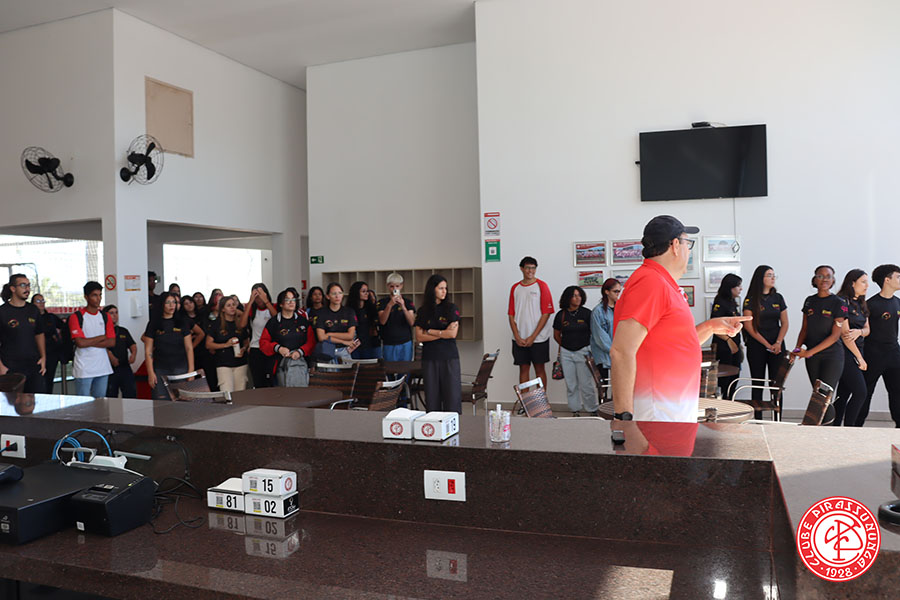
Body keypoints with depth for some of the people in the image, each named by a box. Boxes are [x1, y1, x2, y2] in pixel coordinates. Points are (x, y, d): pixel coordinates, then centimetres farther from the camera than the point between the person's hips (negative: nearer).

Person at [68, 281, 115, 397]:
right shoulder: (76, 316, -5)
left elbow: (112, 342, 2)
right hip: (84, 369, -4)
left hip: (103, 368, 5)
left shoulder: (105, 317, 10)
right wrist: (102, 337, -5)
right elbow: (80, 343, -16)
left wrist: (89, 342, -9)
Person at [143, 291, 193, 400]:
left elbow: (189, 348, 7)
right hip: (160, 370, -1)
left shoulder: (181, 323, 7)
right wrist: (150, 373, -4)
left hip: (180, 368, 1)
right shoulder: (154, 324, 3)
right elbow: (148, 351, 3)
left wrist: (191, 370, -1)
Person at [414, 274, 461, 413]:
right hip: (429, 357, 1)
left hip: (449, 357, -1)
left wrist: (429, 331, -3)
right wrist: (443, 333, -8)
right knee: (431, 395, 2)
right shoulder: (422, 311, 7)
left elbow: (452, 334, -7)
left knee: (452, 395, -4)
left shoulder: (451, 308, 3)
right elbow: (419, 337, -1)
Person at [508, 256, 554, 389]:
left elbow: (546, 313, -7)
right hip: (519, 339, 3)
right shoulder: (515, 288, 7)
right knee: (523, 368, 8)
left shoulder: (541, 286, -3)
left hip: (538, 338, -3)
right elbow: (511, 314, 7)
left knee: (539, 368, 5)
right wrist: (517, 337, -5)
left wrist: (533, 336, -11)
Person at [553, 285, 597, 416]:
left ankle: (594, 410, 11)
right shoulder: (561, 315, 2)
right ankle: (575, 410, 16)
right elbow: (556, 335, 14)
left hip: (583, 351, -2)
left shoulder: (586, 313, -2)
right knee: (571, 384, 5)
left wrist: (591, 349, 2)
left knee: (586, 383, -4)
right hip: (566, 353, 2)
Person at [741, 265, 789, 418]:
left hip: (777, 346, 3)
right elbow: (748, 325, -7)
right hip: (756, 346, -3)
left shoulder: (778, 298, 10)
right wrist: (767, 344, -9)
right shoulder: (751, 300, -2)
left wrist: (778, 343, -6)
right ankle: (758, 420, 6)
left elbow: (784, 323, 9)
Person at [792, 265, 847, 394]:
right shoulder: (809, 301, 9)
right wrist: (797, 349, -3)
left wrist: (810, 352, -14)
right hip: (812, 358, 4)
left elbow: (835, 336, -10)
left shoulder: (839, 303, -6)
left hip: (832, 356, -4)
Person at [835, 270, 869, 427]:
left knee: (844, 393, 7)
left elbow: (867, 329, 16)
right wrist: (859, 358, -10)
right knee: (860, 393, -11)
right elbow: (844, 333, -13)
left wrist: (859, 331, -10)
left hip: (857, 351, 8)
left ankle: (835, 427, 11)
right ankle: (848, 428, -2)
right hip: (846, 353, -8)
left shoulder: (861, 304, 16)